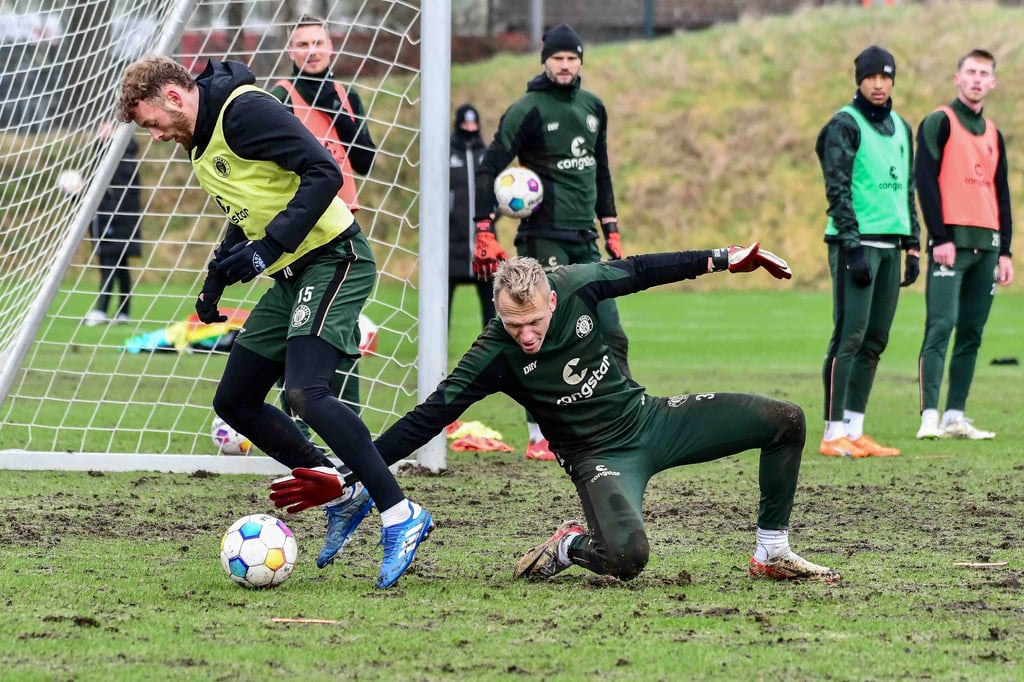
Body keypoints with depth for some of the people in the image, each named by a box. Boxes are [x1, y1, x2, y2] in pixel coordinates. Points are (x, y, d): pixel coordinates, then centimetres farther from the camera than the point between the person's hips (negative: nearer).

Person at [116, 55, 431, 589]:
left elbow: (323, 172, -22)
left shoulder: (243, 109, -16)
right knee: (234, 402, 10)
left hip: (333, 259, -11)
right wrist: (217, 277, 16)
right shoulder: (200, 144, 15)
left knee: (304, 392, -25)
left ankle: (400, 516, -20)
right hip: (291, 276, 11)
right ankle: (342, 498, 17)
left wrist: (269, 247, -25)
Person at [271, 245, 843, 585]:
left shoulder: (576, 287, -16)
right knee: (626, 556, -35)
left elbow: (638, 271, 2)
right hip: (601, 455, -5)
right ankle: (569, 547, 2)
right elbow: (427, 419, -24)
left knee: (785, 420, -3)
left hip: (649, 417, 5)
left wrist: (723, 261, 8)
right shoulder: (493, 357, -24)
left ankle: (772, 552, 12)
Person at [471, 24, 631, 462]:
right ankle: (540, 437, -3)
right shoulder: (528, 110, -8)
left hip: (585, 240, 6)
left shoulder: (593, 108, 12)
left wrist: (611, 230, 18)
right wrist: (485, 233, -19)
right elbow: (490, 169, -11)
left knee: (611, 335, 5)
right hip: (544, 238, -6)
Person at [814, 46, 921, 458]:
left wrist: (913, 246, 15)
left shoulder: (901, 128, 17)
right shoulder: (845, 125, -5)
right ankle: (834, 434, -11)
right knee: (849, 337, -11)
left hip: (890, 246, 7)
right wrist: (853, 247, -18)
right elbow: (837, 190, -12)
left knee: (874, 342, 6)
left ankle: (854, 430, 10)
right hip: (855, 242, -7)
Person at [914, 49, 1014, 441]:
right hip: (952, 241, -7)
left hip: (987, 244, 7)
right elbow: (926, 180, -9)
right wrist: (940, 237, -16)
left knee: (972, 334, 4)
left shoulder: (992, 133, 19)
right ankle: (929, 417, -17)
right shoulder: (940, 123, -1)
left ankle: (955, 417, 7)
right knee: (941, 327, -13)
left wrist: (1005, 250, 14)